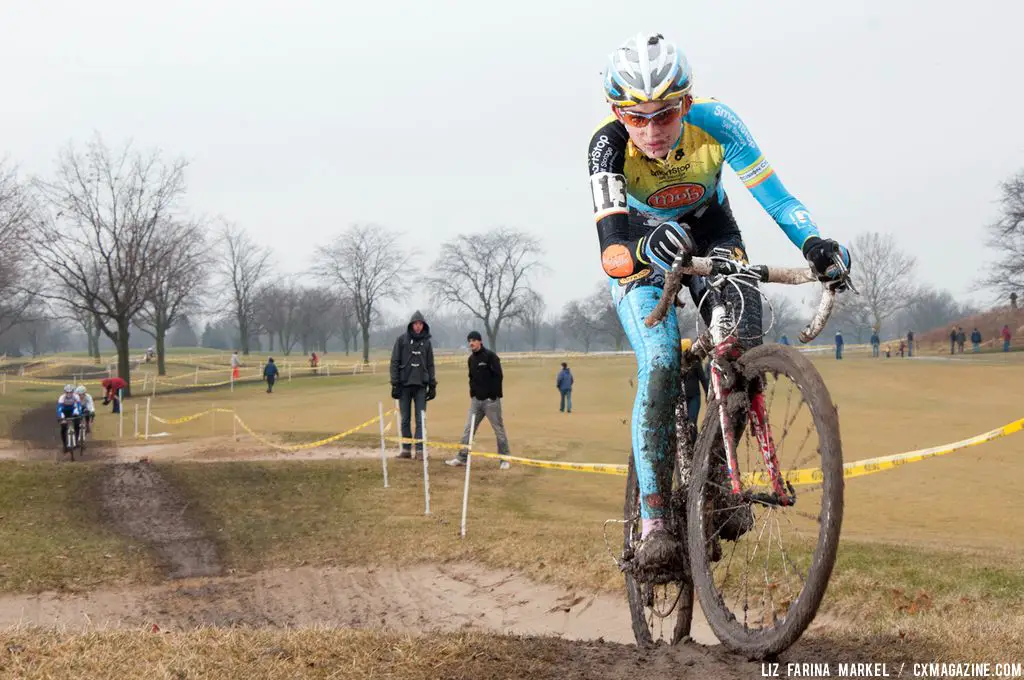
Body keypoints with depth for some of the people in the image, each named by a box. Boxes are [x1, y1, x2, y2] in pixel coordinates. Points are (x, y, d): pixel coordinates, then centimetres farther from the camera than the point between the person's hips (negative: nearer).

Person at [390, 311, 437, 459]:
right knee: (405, 419, 3)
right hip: (405, 385, -1)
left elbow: (430, 365, 14)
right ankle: (406, 449, 9)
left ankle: (420, 449, -4)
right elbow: (395, 362, 0)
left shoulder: (426, 342, 9)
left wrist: (432, 385, 9)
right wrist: (395, 384, -6)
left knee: (420, 419, -3)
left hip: (421, 386, 1)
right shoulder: (402, 340, 2)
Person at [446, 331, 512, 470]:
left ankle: (505, 459, 7)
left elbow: (498, 376, -13)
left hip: (490, 400, -7)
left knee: (499, 429, 0)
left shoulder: (490, 356, -9)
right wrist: (472, 393, 11)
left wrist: (494, 395, -16)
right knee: (468, 429, 3)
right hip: (476, 400, 7)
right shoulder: (471, 359, 13)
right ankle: (462, 457, 5)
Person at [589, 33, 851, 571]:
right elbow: (611, 251, -44)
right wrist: (646, 248, -67)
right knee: (660, 366, -23)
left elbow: (773, 195, -33)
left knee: (744, 345, -21)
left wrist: (815, 243, -52)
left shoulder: (714, 122, -31)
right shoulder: (608, 145, -34)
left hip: (709, 230, 2)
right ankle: (652, 523, -19)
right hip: (641, 248, -2)